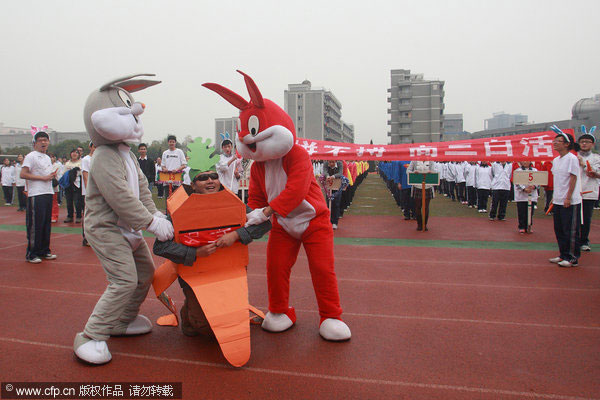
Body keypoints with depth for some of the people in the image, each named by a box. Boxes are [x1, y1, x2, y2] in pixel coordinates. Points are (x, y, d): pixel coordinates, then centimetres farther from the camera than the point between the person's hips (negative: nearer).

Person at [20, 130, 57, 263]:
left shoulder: (47, 157, 20)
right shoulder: (31, 156, -5)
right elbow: (23, 174, -14)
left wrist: (52, 175, 6)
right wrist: (43, 177, -15)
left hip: (48, 193, 8)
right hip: (36, 195, -8)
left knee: (46, 223, 11)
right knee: (35, 225, -5)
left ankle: (44, 251, 20)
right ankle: (31, 254, 3)